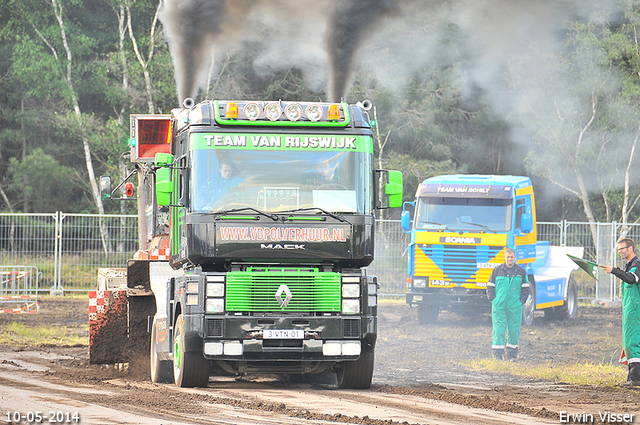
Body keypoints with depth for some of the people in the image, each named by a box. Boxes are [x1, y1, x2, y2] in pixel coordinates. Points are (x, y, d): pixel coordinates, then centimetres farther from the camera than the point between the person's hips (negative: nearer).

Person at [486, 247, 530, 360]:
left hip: (515, 307, 1)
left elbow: (525, 288, 12)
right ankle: (497, 354, -7)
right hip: (499, 306, -1)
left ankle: (512, 354, 12)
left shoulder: (521, 272, 8)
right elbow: (490, 286, 12)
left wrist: (521, 300, 0)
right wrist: (493, 299, 0)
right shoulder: (497, 270, 7)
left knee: (514, 330, 3)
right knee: (498, 330, -7)